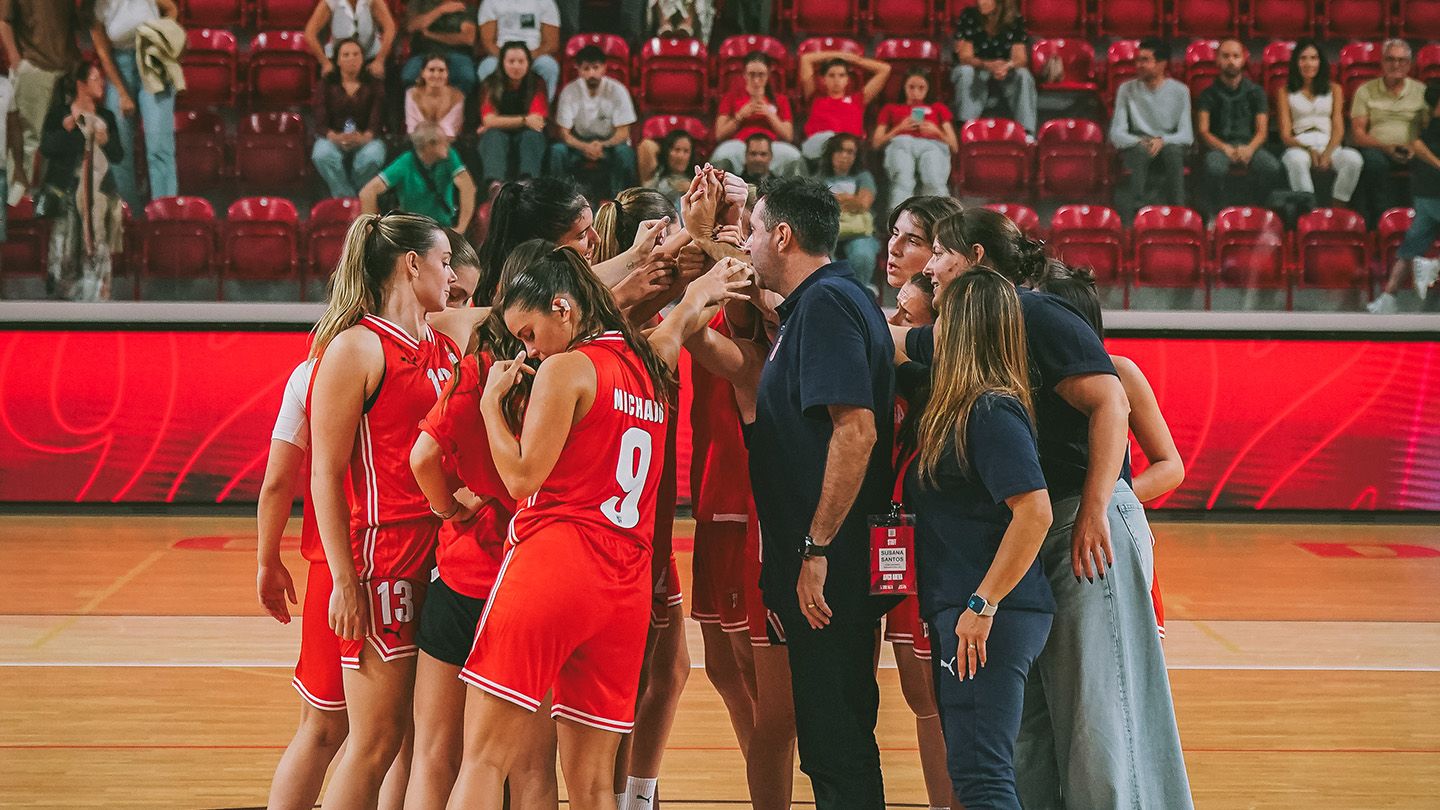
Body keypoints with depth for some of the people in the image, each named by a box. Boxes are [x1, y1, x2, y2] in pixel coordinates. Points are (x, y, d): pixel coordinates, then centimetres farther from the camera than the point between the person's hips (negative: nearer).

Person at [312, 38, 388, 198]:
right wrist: (335, 137, -25)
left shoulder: (374, 85, 7)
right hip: (333, 138, 0)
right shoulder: (327, 85, 8)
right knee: (322, 155, -36)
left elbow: (376, 121, -4)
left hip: (366, 138, 0)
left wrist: (364, 137, -29)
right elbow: (320, 123, -2)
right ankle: (345, 197, -25)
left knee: (372, 157, -36)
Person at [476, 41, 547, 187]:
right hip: (495, 141, -1)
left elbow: (537, 120, -14)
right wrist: (524, 120, -21)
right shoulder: (491, 85, -5)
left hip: (529, 140, 1)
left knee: (531, 134, -31)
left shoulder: (536, 84, -4)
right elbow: (489, 120, -15)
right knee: (494, 135, -33)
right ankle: (494, 184, -59)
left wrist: (503, 123, -16)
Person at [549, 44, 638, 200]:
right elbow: (565, 133, -12)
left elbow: (623, 133, -14)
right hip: (580, 142, 1)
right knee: (557, 150, -29)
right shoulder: (569, 91, -13)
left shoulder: (617, 90, -15)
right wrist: (585, 147, -33)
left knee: (624, 152, -34)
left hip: (609, 142, -1)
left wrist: (602, 145, -35)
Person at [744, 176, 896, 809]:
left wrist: (818, 549, -23)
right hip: (825, 568, 10)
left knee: (836, 740, -6)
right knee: (835, 738, 14)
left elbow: (857, 431, -23)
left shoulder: (826, 303, -13)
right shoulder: (812, 305, 17)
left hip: (829, 572, -10)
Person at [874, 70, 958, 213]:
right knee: (903, 181, -39)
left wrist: (937, 132, 6)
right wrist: (899, 129, 6)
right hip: (901, 143, -1)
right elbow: (877, 143, 21)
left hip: (932, 144, 1)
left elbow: (954, 147, 25)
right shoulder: (891, 109, 36)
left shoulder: (938, 108, 36)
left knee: (935, 182, -37)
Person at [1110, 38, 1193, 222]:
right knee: (1140, 151, -37)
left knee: (1173, 151, -36)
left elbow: (1187, 136, -5)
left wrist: (1162, 141, -25)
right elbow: (1116, 134, -3)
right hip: (1135, 149, 0)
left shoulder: (1179, 91, 1)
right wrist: (1140, 142, -23)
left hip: (1169, 146, 0)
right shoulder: (1127, 89, 2)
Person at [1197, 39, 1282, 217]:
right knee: (1215, 168, -38)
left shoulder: (1255, 92, 13)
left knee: (1272, 167, -32)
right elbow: (1203, 131, 1)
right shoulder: (1209, 94, 10)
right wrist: (1225, 148, -19)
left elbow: (1262, 131, 5)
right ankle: (1216, 214, -19)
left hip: (1249, 145, 1)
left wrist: (1249, 149, -18)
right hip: (1220, 146, -1)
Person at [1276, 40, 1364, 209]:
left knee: (1354, 159, -33)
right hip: (1299, 146, -2)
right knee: (1297, 160, -40)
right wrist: (1308, 149, -14)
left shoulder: (1334, 89, 20)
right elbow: (1285, 135, 6)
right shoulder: (1285, 92, 15)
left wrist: (1327, 153, -12)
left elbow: (1338, 128, 9)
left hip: (1329, 146, 2)